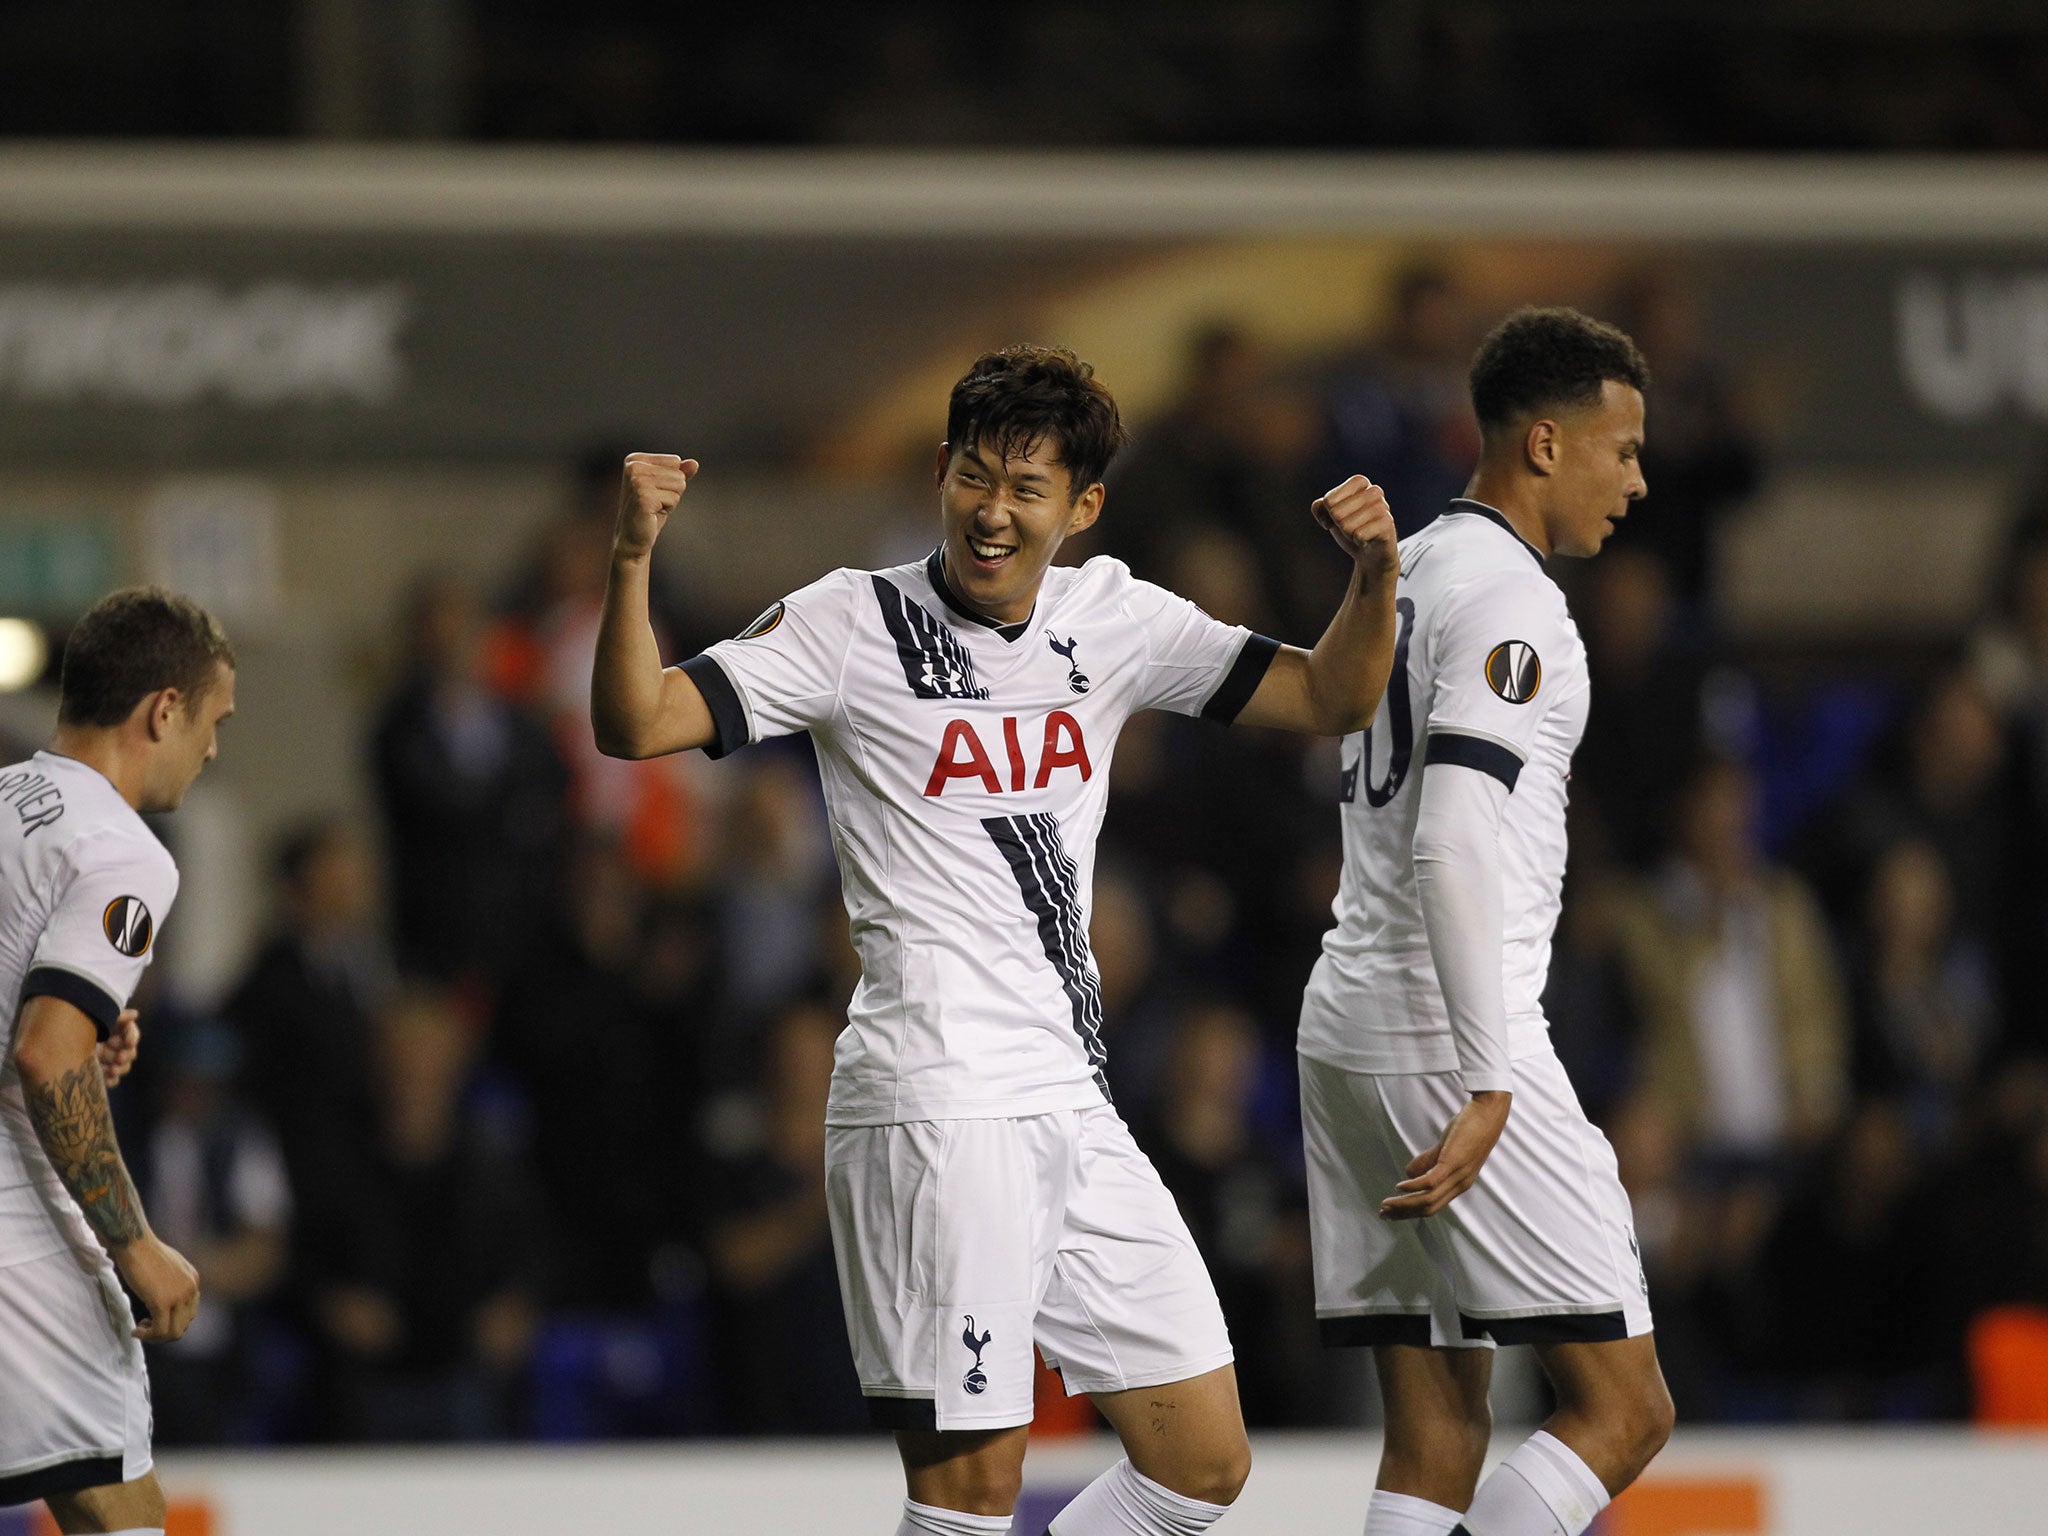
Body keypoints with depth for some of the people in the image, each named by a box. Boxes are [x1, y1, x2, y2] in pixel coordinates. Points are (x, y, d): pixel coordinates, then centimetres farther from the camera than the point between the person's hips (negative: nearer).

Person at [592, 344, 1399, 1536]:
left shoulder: (1112, 620, 11)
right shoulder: (854, 624, -4)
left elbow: (1330, 700, 14)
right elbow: (638, 724, -12)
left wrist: (1375, 576, -5)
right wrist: (634, 560, -28)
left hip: (1075, 1110, 7)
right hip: (940, 1110, -7)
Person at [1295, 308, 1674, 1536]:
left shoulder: (1409, 572, 17)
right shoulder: (1511, 603, -13)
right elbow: (1453, 849, -23)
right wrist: (1489, 1089, -26)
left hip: (1350, 1022, 9)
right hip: (1450, 1036, -9)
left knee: (1438, 1436, 7)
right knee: (1624, 1409, -6)